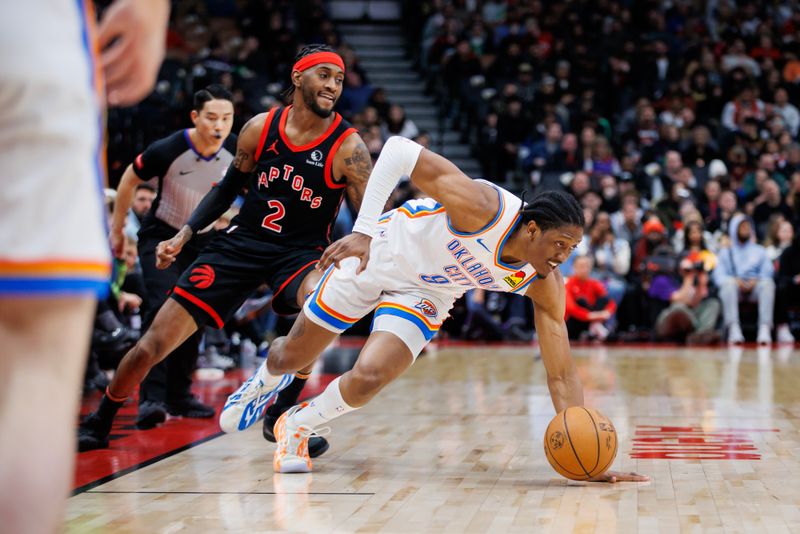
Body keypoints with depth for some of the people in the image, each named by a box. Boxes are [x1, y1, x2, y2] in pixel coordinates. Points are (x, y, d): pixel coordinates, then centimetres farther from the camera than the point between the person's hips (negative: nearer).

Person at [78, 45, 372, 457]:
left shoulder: (346, 146, -12)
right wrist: (185, 234, 2)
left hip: (299, 252, -2)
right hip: (241, 241, 2)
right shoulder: (259, 128, -2)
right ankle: (98, 424, 24)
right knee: (152, 345, -2)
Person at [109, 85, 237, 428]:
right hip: (160, 236, -4)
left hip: (204, 239, 5)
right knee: (163, 307, -21)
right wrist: (117, 229, 1)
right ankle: (151, 398, -23)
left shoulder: (237, 151, -17)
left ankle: (179, 395, 23)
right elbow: (129, 181, -8)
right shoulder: (168, 150, -26)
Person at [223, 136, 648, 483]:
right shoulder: (482, 207, -37)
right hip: (378, 252, -3)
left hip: (425, 295, 3)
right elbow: (399, 151, -30)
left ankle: (297, 426, 13)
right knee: (291, 358, 10)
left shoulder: (544, 284, -21)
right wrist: (362, 231, -30)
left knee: (368, 378, -20)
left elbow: (561, 373, -17)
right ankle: (264, 379, 50)